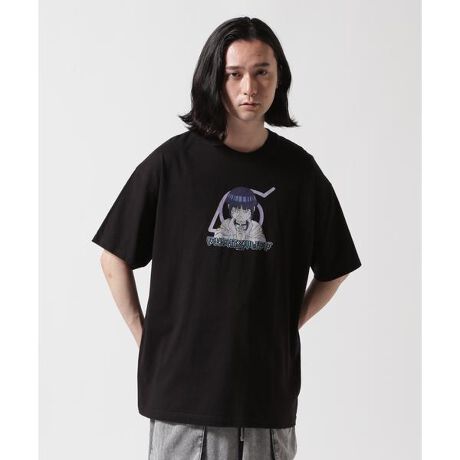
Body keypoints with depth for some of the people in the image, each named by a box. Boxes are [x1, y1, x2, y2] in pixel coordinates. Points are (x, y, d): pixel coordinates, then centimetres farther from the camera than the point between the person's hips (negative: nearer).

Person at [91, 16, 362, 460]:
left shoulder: (299, 170, 3)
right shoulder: (172, 161, -3)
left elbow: (333, 269, 14)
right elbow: (114, 257, 4)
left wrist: (290, 324, 4)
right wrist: (144, 336, 1)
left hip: (270, 387, 2)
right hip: (183, 385, -1)